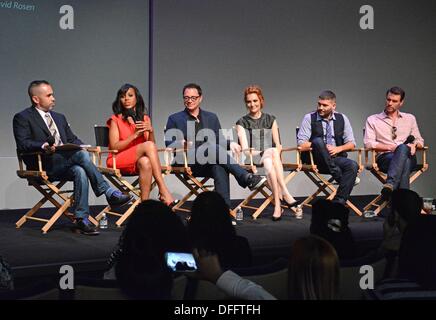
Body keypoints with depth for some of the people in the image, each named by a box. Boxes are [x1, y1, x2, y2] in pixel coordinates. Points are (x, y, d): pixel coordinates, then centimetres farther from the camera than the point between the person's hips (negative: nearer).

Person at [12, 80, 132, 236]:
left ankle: (82, 219, -30)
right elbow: (23, 144, -10)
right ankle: (109, 193, -25)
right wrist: (43, 146, -29)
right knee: (82, 155, -29)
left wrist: (86, 147, 2)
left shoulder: (59, 117, 27)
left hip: (64, 164, 6)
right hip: (44, 166, -6)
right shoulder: (22, 118, 4)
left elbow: (72, 139, 23)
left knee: (80, 171, -29)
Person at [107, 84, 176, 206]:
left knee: (145, 162, -37)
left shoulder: (145, 119, 15)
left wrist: (150, 130, -12)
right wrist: (135, 135, -15)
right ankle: (163, 190, -37)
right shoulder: (115, 119, 4)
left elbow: (153, 146, 7)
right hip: (118, 161, -3)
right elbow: (114, 147, -7)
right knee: (148, 145, -30)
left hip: (137, 161, 3)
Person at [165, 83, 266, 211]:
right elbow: (169, 144, 4)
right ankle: (246, 178, -35)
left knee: (220, 169, -35)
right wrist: (181, 144, -19)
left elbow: (220, 140, 18)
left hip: (210, 164, 3)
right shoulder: (174, 119, 12)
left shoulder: (211, 117, 22)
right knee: (213, 147, -32)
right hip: (188, 163, -3)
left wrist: (230, 143, -5)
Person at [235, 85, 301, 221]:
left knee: (268, 163, -36)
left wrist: (276, 152, -13)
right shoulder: (242, 123, 10)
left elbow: (278, 145, 12)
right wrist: (269, 152, -16)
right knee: (272, 152, -35)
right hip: (251, 160, -2)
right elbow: (245, 148, -2)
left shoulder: (270, 120, 18)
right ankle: (284, 194, -41)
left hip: (271, 157, 2)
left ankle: (277, 204, -44)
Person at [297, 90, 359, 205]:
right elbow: (301, 145, -5)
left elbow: (351, 144, 10)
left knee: (353, 165, -28)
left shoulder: (342, 119, 11)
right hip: (315, 160, -3)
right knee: (318, 141, -33)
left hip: (336, 158, 3)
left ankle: (339, 202, -28)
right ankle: (338, 175, -31)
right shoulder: (309, 118, 3)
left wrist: (338, 149, -9)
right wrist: (320, 147, -15)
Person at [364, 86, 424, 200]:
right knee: (405, 162, -39)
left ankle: (390, 184, -53)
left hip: (408, 157, 2)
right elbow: (368, 143, 3)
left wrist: (414, 145, -2)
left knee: (403, 148, -38)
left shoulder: (410, 118, 25)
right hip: (385, 157, -2)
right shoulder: (372, 120, 16)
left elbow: (420, 141, 24)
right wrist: (390, 147, -8)